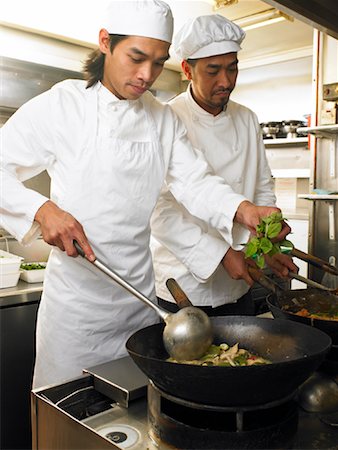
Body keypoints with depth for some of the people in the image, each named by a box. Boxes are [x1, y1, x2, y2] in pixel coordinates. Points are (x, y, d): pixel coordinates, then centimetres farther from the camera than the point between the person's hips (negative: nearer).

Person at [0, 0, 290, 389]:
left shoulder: (164, 119, 6)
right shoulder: (60, 106, -8)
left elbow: (194, 182, -2)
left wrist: (241, 209, -20)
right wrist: (42, 210, -24)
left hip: (140, 298, 4)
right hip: (75, 295, -4)